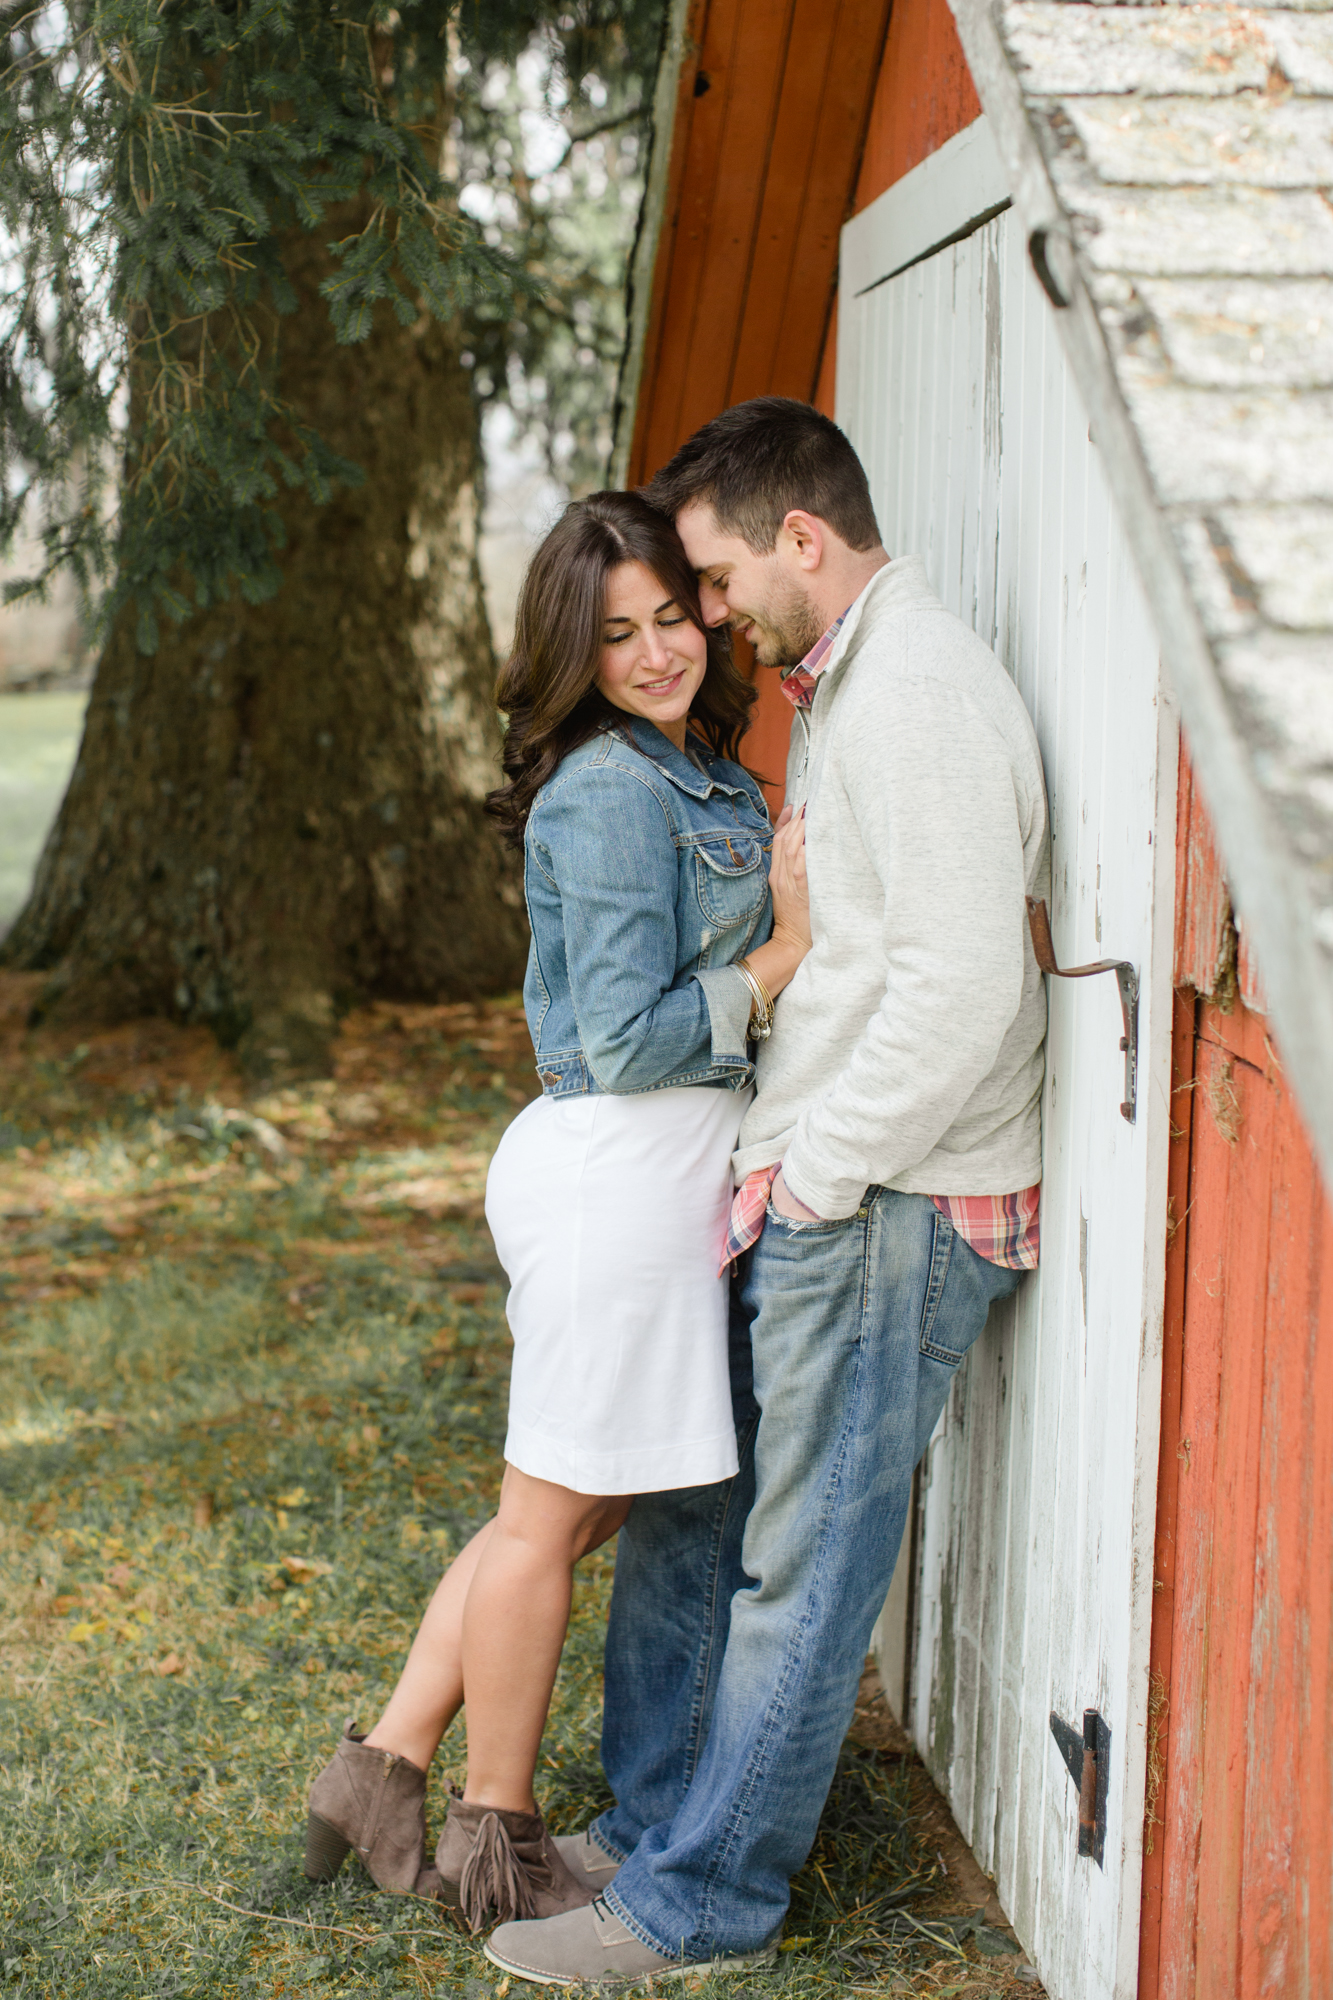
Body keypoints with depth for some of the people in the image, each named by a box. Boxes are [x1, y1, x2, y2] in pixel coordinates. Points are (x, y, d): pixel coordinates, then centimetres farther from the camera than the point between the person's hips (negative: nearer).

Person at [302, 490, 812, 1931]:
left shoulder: (700, 773, 14)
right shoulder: (611, 795, -16)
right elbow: (626, 1041, -19)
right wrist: (786, 956, -14)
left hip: (666, 1168, 10)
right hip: (618, 1170, -10)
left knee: (575, 1507, 17)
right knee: (553, 1514, 4)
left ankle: (386, 1764, 26)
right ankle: (494, 1837, 19)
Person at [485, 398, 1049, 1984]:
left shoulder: (919, 695, -18)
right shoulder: (841, 684, 15)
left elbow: (965, 985, -25)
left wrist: (812, 1176, -17)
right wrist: (780, 1166, 15)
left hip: (888, 1213, -10)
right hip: (812, 1188, 10)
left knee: (799, 1570, 2)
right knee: (684, 1519, 16)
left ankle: (699, 1906, 14)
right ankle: (649, 1822, 31)